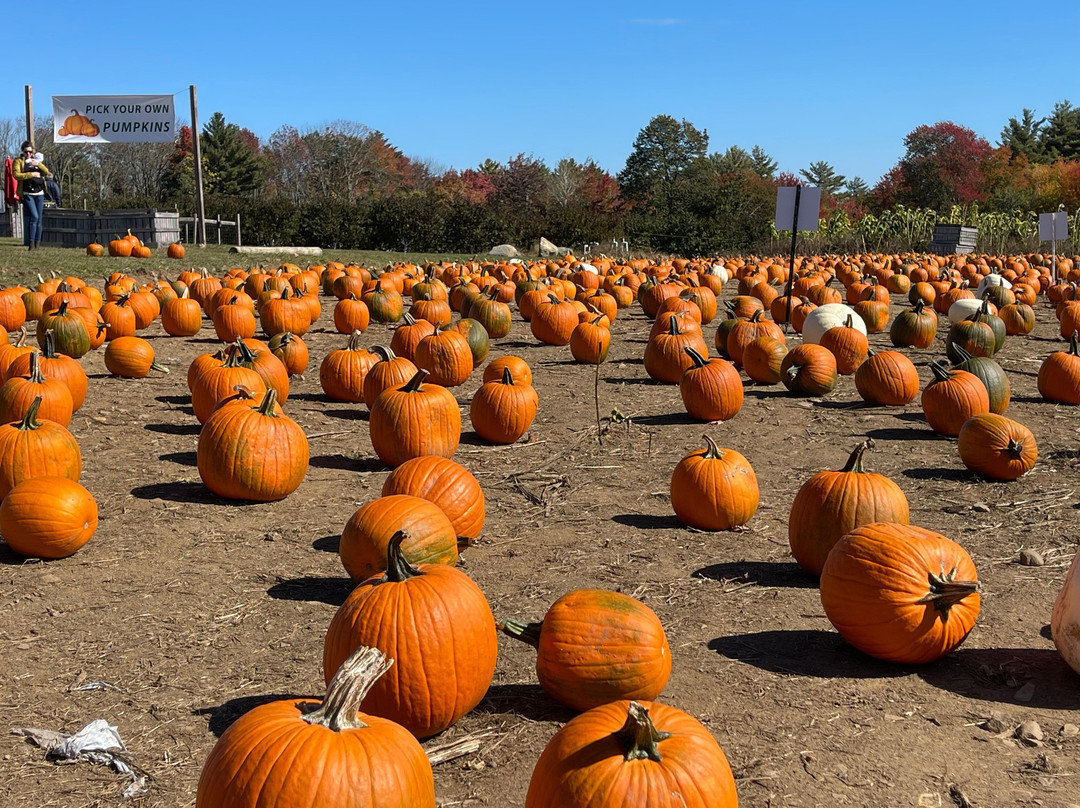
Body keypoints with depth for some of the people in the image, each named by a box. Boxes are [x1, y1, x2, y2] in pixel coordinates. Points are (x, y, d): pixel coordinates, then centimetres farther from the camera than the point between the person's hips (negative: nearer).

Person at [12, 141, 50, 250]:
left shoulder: (36, 160, 18)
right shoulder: (18, 161, 5)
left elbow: (46, 172, 5)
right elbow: (16, 174, -9)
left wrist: (39, 164, -12)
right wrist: (32, 174, -14)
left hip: (39, 193, 4)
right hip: (27, 194, -4)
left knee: (38, 218, 4)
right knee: (34, 216, -18)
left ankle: (37, 243, 11)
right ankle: (31, 242, -13)